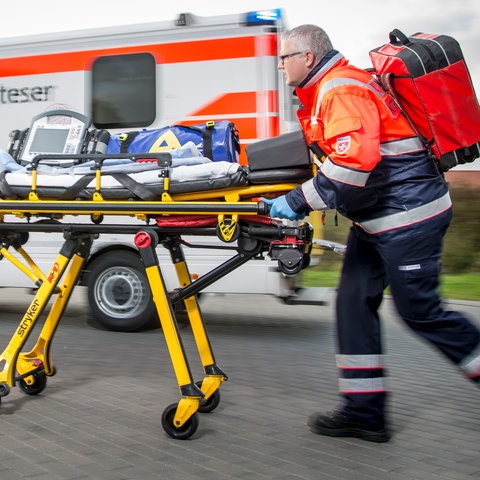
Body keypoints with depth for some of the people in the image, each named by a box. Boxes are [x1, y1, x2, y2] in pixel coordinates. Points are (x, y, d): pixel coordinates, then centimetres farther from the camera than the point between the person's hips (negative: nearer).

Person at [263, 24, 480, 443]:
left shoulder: (342, 90, -18)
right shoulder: (325, 92, 17)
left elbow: (354, 161, -30)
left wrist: (300, 200, -25)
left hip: (409, 214, -11)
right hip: (377, 218, 11)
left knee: (419, 310, -5)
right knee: (355, 301, 7)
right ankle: (364, 411, 11)